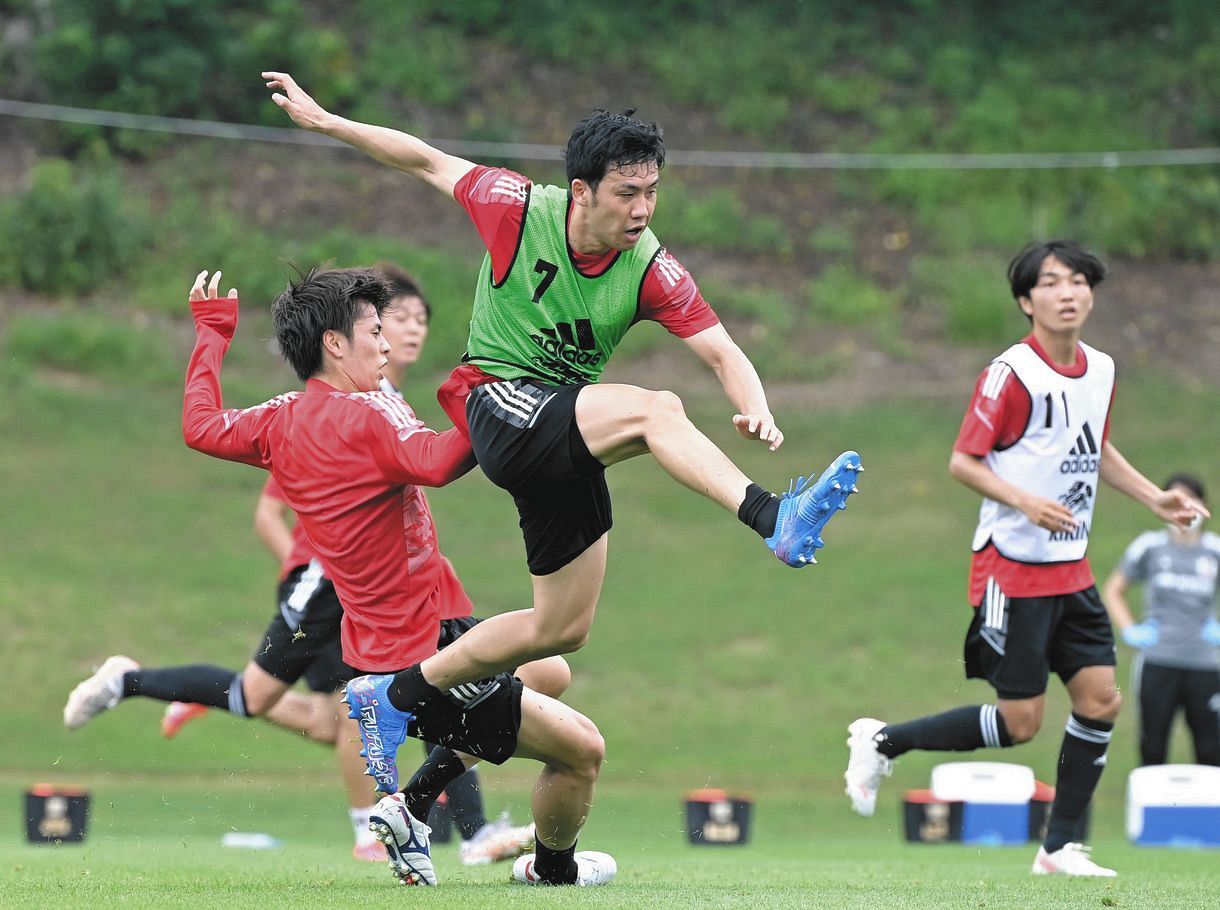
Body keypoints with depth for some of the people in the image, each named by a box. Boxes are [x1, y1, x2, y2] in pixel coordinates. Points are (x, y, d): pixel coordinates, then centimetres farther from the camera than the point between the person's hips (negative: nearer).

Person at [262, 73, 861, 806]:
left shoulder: (651, 270, -9)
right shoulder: (517, 208, -13)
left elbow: (724, 355, -13)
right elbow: (427, 160, 1)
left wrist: (757, 412, -34)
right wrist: (322, 119, 4)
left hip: (565, 440, 5)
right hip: (496, 402, -5)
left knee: (563, 630, 8)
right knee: (655, 410, -30)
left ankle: (401, 696, 22)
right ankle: (775, 520, -49)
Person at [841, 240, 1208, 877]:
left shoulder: (1100, 370, 8)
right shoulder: (1011, 375, -15)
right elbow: (962, 461, -13)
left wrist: (1155, 498, 18)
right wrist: (1024, 501, -27)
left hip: (1071, 569, 7)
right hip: (1013, 568, -7)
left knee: (1100, 699, -2)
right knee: (1020, 722, -7)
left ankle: (1060, 848, 7)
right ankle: (883, 741, 12)